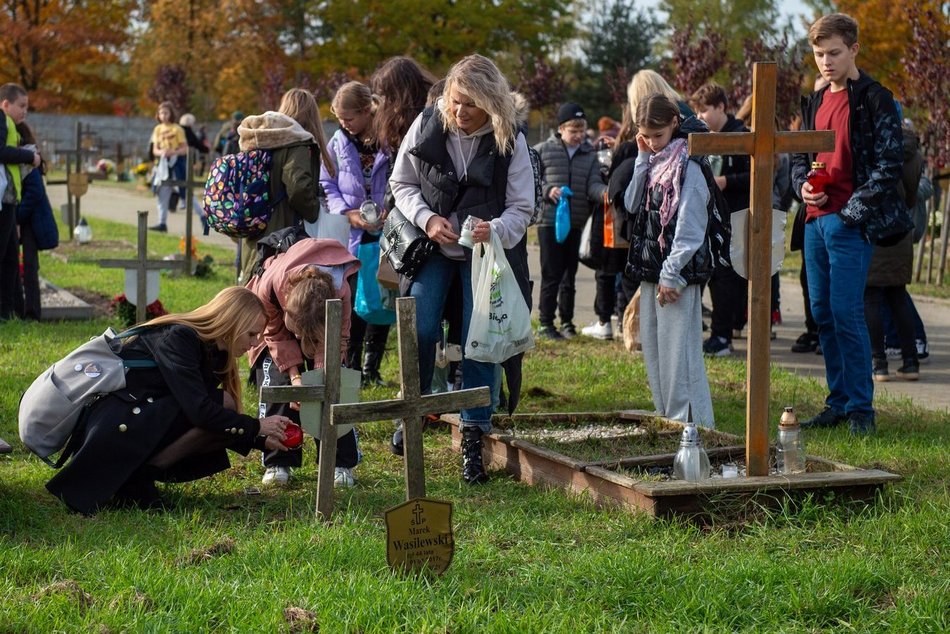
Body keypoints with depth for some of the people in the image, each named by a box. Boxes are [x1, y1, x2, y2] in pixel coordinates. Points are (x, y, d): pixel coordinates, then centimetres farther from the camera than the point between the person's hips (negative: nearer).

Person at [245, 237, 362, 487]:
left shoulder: (340, 292, -43)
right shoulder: (269, 285, -42)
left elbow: (337, 340, -25)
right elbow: (277, 334, -22)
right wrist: (294, 375, -31)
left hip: (324, 324, 0)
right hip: (276, 322, 0)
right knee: (277, 382, -17)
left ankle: (340, 463, -5)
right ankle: (277, 463, -6)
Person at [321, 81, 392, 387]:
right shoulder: (339, 143, 5)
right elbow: (327, 185, 6)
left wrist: (390, 210, -19)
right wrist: (348, 213, -10)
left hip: (385, 233, -2)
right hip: (352, 236, 2)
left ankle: (371, 368, 16)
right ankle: (351, 367, 9)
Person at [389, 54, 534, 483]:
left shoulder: (509, 141, -12)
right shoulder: (426, 126, -9)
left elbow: (520, 208, -9)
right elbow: (401, 184, 0)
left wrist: (496, 229, -31)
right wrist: (427, 219, -17)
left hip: (485, 251, -1)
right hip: (433, 247, 1)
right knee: (420, 330, -10)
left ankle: (473, 438, 5)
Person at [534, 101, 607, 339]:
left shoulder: (590, 154, 9)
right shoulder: (543, 150, 0)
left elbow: (593, 185, -2)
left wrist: (605, 192, -23)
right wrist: (547, 190, -16)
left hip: (578, 224, 4)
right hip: (550, 220, -4)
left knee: (570, 274, 13)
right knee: (551, 275, -2)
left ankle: (567, 321, 23)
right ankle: (545, 323, 8)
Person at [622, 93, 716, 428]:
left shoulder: (687, 165, -12)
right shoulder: (652, 162, 14)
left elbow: (689, 227, -17)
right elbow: (631, 204, 6)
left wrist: (671, 275, -19)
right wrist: (643, 159, 1)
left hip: (677, 274, -9)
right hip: (650, 269, 9)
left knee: (678, 351, -9)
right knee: (652, 348, 13)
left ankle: (693, 424, -4)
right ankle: (667, 419, 21)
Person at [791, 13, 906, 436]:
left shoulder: (874, 100, -6)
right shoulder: (815, 102, 16)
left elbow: (889, 164, -10)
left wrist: (853, 210, -15)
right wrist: (803, 186, 1)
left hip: (850, 223, -7)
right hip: (816, 221, 7)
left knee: (847, 315, -9)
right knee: (823, 314, 10)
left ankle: (861, 408, -1)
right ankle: (838, 403, 19)